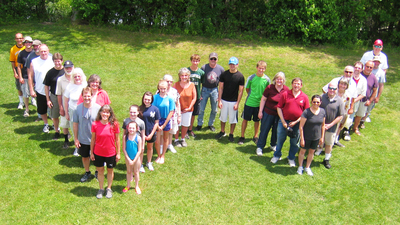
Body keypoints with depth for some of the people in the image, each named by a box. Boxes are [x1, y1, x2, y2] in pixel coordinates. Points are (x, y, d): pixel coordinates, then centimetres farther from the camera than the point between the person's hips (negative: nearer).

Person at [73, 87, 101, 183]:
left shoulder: (97, 108, -16)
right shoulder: (78, 108, -12)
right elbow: (75, 124, -2)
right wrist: (76, 138, 0)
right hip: (83, 139, 2)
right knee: (84, 156, 19)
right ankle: (87, 172, 43)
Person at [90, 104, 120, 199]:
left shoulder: (114, 124, -13)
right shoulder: (95, 124, -10)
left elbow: (117, 139, -5)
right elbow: (93, 139, -1)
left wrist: (118, 153, -2)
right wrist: (91, 153, 3)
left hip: (111, 153, 0)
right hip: (98, 153, 1)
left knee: (110, 170, 17)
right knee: (100, 171, 15)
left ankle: (109, 188, 36)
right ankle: (101, 189, 35)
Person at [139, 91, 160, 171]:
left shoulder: (155, 109, -11)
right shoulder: (140, 109, -10)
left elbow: (156, 123, -5)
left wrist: (151, 134, -7)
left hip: (151, 133, 1)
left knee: (150, 147, 20)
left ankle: (149, 163, 41)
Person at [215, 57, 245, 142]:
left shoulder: (240, 76, -8)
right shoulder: (224, 74, -3)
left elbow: (241, 91, -6)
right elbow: (221, 88, -1)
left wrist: (237, 103, -10)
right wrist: (219, 101, -6)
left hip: (234, 101, -2)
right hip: (224, 100, 2)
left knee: (233, 119, 8)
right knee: (223, 117, 15)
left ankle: (231, 134, 26)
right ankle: (222, 132, 35)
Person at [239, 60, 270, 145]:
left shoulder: (267, 80, -7)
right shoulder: (251, 78, -9)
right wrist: (251, 96, 4)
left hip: (260, 103, 1)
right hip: (249, 103, 0)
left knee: (257, 120, 14)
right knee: (245, 119, 9)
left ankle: (255, 137, 32)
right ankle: (242, 137, 24)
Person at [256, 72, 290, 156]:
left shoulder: (286, 90, -6)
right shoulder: (269, 88, -11)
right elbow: (263, 99, -4)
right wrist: (260, 111, -5)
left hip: (280, 114, 2)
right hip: (268, 113, -2)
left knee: (276, 131, 16)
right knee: (264, 130, 5)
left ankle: (273, 145, 39)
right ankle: (259, 147, 19)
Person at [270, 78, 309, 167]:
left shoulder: (304, 97, -2)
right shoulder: (285, 94, -3)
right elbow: (279, 108, -2)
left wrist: (296, 122, -10)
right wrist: (283, 121, -8)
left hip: (297, 123, 0)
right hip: (284, 121, 0)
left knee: (295, 142, 12)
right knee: (280, 139, 12)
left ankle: (291, 158, 32)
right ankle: (277, 155, 33)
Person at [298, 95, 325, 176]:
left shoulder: (322, 111, -6)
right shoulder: (306, 112, -20)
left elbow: (323, 125, 6)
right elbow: (301, 126, -16)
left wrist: (322, 137, 7)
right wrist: (302, 139, -15)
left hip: (316, 137, 4)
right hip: (306, 137, -4)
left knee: (311, 152, 18)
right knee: (302, 151, 13)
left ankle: (307, 167, 39)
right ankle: (300, 167, 36)